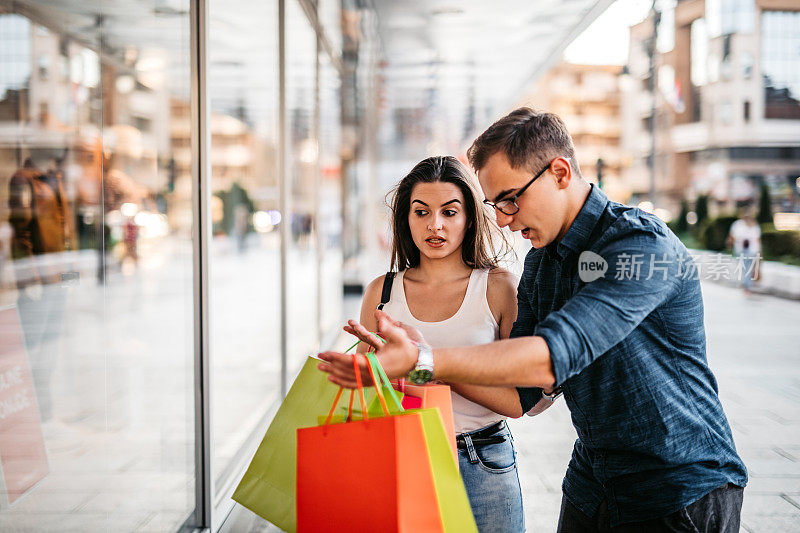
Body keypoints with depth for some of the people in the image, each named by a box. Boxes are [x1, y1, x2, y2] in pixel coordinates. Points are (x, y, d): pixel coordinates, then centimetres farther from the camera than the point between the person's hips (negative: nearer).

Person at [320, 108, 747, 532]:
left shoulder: (643, 245, -22)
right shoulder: (540, 261, 4)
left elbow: (555, 355, -34)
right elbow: (520, 391, 1)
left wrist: (421, 362, -39)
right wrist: (404, 358, -11)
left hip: (683, 491, -7)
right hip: (589, 485, 7)